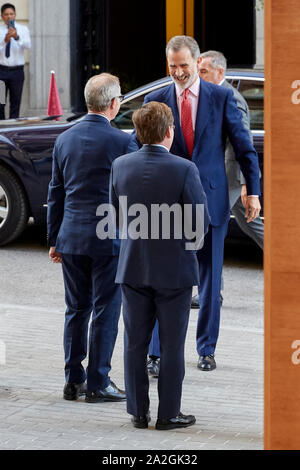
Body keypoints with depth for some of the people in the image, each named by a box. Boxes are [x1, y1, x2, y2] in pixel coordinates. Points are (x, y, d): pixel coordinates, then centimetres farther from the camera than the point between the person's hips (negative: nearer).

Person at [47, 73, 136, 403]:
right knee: (105, 312, 2)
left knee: (76, 311, 13)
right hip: (108, 238, -5)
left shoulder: (65, 140, 5)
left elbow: (56, 193, 10)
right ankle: (97, 384, 5)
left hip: (71, 239, 5)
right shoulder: (121, 142, -11)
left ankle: (73, 381, 17)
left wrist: (54, 240, 16)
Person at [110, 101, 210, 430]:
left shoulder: (120, 166, -4)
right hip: (173, 268, -3)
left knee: (135, 343, 12)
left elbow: (117, 214, 6)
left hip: (133, 268, 4)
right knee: (171, 345, 6)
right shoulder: (184, 170, -17)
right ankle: (168, 413, 11)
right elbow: (201, 224, -13)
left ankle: (138, 411, 17)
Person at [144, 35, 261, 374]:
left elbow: (243, 146, 4)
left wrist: (253, 191, -1)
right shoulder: (156, 100, 2)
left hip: (211, 199, 0)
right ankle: (159, 349, 2)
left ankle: (206, 349, 20)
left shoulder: (222, 97, 0)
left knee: (210, 277, 8)